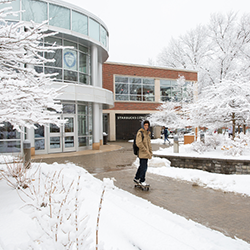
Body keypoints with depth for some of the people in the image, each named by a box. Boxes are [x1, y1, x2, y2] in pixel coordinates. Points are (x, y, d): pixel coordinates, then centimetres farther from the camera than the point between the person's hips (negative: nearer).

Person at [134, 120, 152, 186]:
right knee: (144, 167, -4)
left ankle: (136, 178, 31)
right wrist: (146, 151, -18)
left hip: (146, 153, 8)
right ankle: (142, 181, 11)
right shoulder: (140, 133, -13)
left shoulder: (148, 133, 13)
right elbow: (139, 143, -19)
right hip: (142, 153, -8)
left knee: (142, 166, 16)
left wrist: (150, 152, 14)